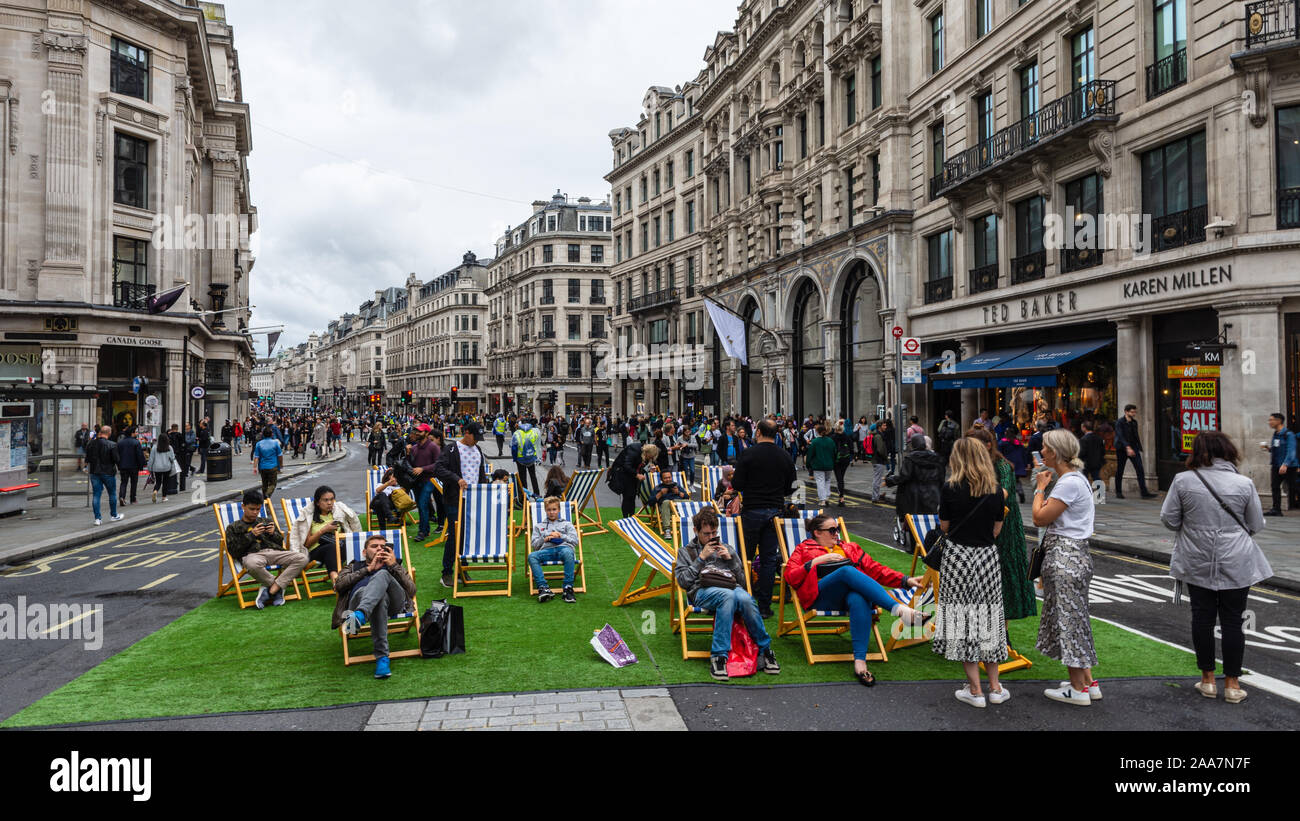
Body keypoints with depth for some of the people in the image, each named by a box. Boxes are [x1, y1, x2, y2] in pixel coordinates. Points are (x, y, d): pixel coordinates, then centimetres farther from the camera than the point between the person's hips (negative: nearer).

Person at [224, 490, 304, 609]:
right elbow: (234, 552, 5)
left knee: (302, 558, -26)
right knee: (252, 564, -44)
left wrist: (273, 533, 4)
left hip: (275, 552, 3)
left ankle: (271, 590, -25)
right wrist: (251, 535, -3)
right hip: (253, 554, -3)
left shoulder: (266, 522, 29)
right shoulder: (233, 527, 19)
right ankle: (279, 588, -19)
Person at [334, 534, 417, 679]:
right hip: (359, 597, 0)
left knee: (382, 574, -33)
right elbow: (339, 585, 13)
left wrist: (394, 566, 7)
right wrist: (368, 569, 10)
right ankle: (382, 657, -45)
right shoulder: (354, 566, 39)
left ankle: (359, 617, -58)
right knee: (380, 597, -39)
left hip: (394, 601, 0)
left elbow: (411, 591, 16)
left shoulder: (396, 565, 37)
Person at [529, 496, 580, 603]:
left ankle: (568, 587, -39)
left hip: (563, 547, -1)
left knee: (568, 553, -41)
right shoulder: (539, 526, 33)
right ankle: (543, 587, -40)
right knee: (531, 556, -33)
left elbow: (575, 541, 15)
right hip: (546, 550, 2)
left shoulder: (567, 524, 28)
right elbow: (535, 545, 21)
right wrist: (545, 539, 3)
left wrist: (561, 536, 3)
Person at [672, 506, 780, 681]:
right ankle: (719, 656, -42)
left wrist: (730, 559, 11)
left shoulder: (728, 549, 31)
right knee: (728, 596, -39)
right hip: (703, 590, -2)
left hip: (732, 587, 2)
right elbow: (683, 581, 9)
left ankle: (764, 650, -26)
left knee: (745, 598, -37)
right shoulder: (686, 551, 26)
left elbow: (743, 580, 24)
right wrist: (701, 558, 5)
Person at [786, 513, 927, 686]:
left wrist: (906, 580, 10)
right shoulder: (804, 549, 22)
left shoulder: (850, 548, 31)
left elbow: (876, 569, 23)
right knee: (848, 570, -33)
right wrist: (817, 561, -2)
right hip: (821, 596, -3)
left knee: (859, 601, -37)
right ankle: (898, 609, -41)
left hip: (852, 592, 3)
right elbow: (790, 576, 6)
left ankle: (860, 662, -47)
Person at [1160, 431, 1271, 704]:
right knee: (1232, 621, 7)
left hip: (1197, 564, 0)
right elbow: (1256, 525, 2)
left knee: (1202, 617, 9)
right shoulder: (1244, 484, -7)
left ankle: (1207, 679, 19)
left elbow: (1168, 519, -3)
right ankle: (1232, 684, 15)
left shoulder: (1183, 481, -8)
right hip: (1236, 566, 0)